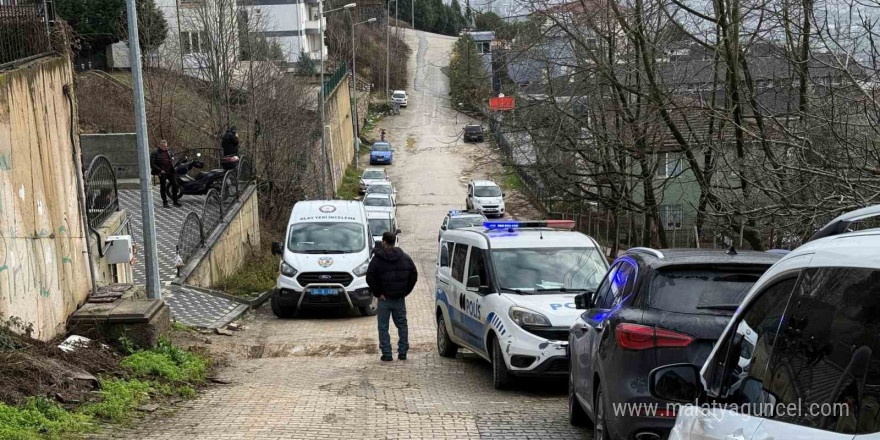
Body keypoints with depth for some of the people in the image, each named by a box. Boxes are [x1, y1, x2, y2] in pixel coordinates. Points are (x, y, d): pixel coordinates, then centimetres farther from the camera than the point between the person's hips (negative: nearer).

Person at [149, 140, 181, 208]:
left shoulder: (168, 151, 8)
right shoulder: (155, 153, -8)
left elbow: (173, 157, 28)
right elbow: (152, 164, -11)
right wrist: (160, 170, -15)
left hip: (170, 171, 5)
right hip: (162, 172, -5)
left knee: (175, 185, 3)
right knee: (163, 187, 3)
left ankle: (175, 201, 13)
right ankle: (165, 202, 11)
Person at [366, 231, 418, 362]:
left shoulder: (377, 259, -8)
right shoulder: (405, 258, 4)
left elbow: (370, 278, -12)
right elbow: (414, 276, 6)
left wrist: (378, 293, -5)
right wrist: (405, 291, 8)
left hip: (384, 299, -3)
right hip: (400, 298, 3)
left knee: (383, 327, 3)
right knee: (402, 325, 13)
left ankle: (386, 353, -1)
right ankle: (403, 352, 11)